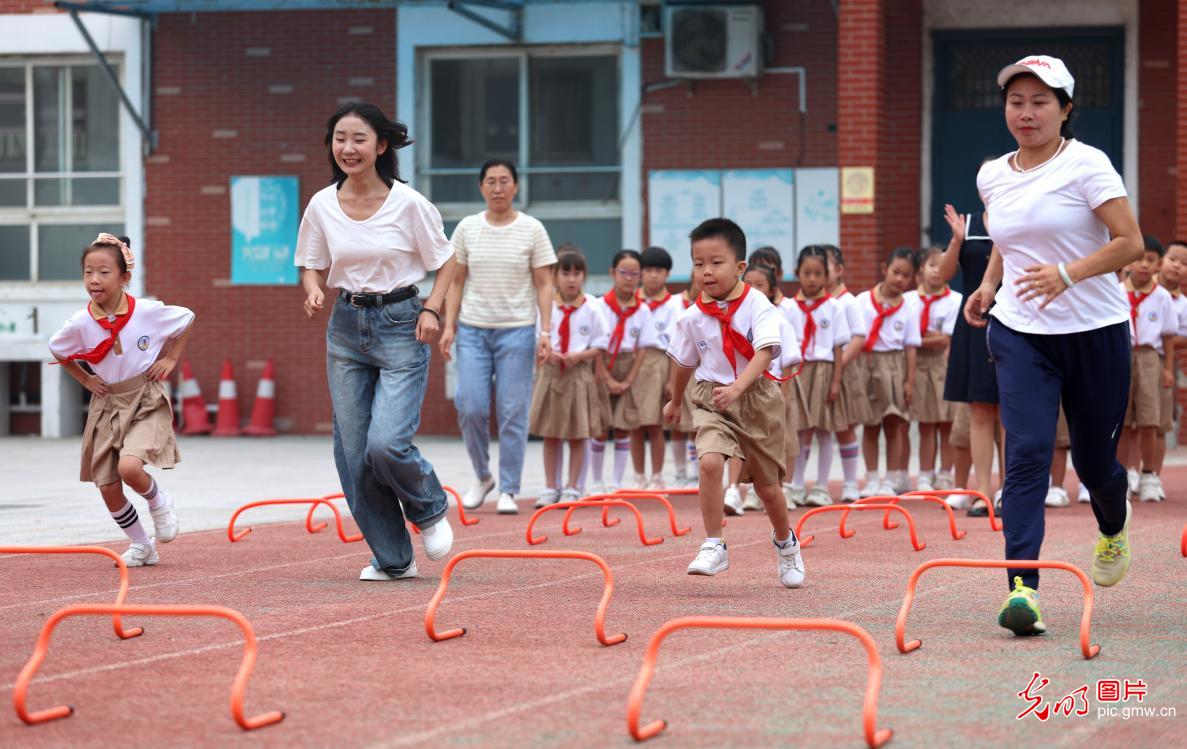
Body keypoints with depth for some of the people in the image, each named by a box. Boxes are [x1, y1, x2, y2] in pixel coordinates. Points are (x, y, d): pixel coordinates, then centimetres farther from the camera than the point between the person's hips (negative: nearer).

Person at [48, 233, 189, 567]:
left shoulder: (148, 312, -14)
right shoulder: (80, 323, -9)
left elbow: (187, 319, 5)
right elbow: (57, 350, 12)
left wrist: (171, 358, -1)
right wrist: (84, 378, 4)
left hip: (146, 403, -3)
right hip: (107, 406, 4)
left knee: (129, 467, -28)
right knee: (108, 488, 3)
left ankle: (158, 502, 7)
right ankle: (140, 545, 28)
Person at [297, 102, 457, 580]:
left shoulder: (408, 203, -9)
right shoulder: (321, 206, 1)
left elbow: (446, 262, 0)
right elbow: (313, 267, 11)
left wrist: (431, 309, -14)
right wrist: (314, 292, -11)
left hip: (400, 325, -4)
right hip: (346, 328, 4)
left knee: (386, 443, -18)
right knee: (353, 453, 2)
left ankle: (430, 509, 15)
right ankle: (392, 558, 15)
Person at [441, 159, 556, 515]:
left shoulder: (532, 230, 1)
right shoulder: (467, 228, 6)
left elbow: (544, 285, 1)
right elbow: (456, 282, 9)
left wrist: (545, 332, -7)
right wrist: (449, 327, 0)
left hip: (516, 330, -1)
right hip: (473, 329, 2)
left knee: (513, 413, -2)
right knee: (470, 407, -6)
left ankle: (508, 490, 6)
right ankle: (482, 476, 17)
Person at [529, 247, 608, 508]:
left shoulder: (591, 309, -3)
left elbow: (599, 347, -1)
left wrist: (580, 355, -17)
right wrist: (548, 353, -15)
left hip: (579, 375, -1)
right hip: (550, 375, 1)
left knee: (578, 436, 4)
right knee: (550, 435, 8)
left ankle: (572, 488, 13)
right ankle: (550, 488, 16)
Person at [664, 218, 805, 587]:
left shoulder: (757, 307, -14)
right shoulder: (692, 317, -2)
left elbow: (765, 352, -27)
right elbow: (685, 363, 15)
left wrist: (737, 387, -42)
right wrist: (675, 402, 29)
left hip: (757, 398, -2)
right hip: (711, 399, 2)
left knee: (766, 484, 11)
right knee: (710, 461, -26)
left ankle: (785, 543, 40)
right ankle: (713, 547, -18)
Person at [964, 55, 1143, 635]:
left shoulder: (1086, 165, -9)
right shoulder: (992, 176, 7)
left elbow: (1130, 243, -14)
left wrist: (1068, 272, -27)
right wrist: (988, 285, 8)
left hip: (1094, 331, -3)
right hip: (1019, 333, 3)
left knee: (1093, 461, 9)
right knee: (1026, 452, -15)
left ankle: (1114, 530, 46)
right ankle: (1022, 589, -23)